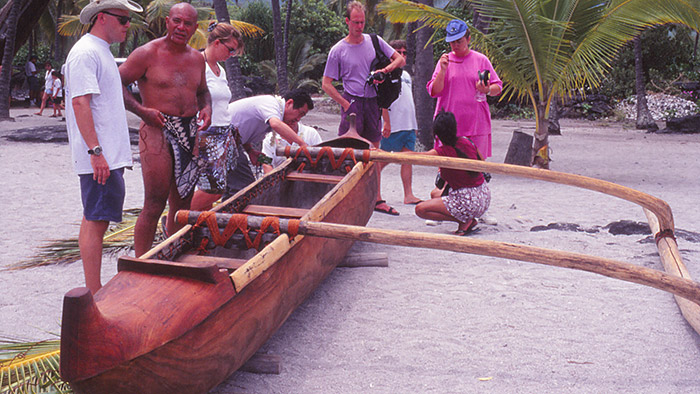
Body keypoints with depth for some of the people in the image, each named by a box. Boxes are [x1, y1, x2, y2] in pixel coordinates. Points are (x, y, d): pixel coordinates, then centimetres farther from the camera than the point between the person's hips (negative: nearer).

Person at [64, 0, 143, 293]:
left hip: (108, 155, 10)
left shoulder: (101, 51, 20)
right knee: (96, 221, -8)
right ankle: (95, 295, -4)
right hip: (99, 157, -10)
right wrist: (96, 151, -25)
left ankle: (94, 291, 21)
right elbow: (80, 103, -21)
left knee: (94, 219, 13)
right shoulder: (85, 52, -12)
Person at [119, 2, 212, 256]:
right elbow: (116, 83, -5)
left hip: (189, 135, 6)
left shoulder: (197, 59, 13)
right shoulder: (148, 54, -6)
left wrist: (206, 109, 6)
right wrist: (141, 111, -15)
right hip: (157, 132, -6)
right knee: (154, 205, -8)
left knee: (182, 204, 11)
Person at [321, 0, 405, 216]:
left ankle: (377, 199, 16)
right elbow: (326, 84, -1)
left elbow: (400, 60, 9)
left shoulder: (374, 41, 7)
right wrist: (346, 104, -10)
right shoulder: (338, 50, -2)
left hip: (373, 102, 4)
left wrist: (386, 69, -11)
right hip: (353, 103, -4)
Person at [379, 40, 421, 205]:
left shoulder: (406, 75, 20)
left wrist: (414, 125, 22)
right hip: (393, 125, -7)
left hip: (409, 125, 7)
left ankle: (408, 195, 2)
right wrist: (386, 122, -20)